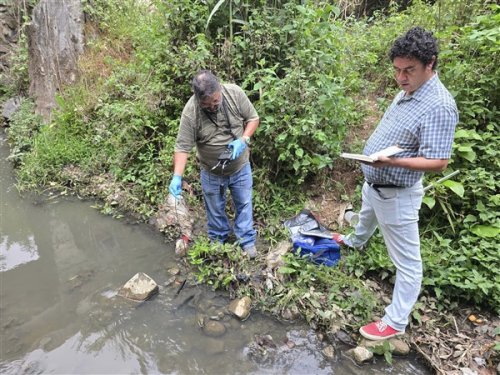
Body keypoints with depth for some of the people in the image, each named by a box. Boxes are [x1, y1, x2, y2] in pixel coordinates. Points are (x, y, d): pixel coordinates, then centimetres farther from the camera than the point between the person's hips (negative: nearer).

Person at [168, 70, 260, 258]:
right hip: (211, 172, -1)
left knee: (244, 204, 17)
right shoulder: (190, 113, -25)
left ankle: (247, 240, 38)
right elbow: (183, 147, -21)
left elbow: (253, 118, -7)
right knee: (215, 209, 19)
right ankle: (218, 240, 44)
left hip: (240, 167, 1)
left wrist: (243, 140, -23)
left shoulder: (235, 93, -20)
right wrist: (177, 177, -31)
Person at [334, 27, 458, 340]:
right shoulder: (407, 92, 3)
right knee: (367, 217, 36)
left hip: (397, 194, -9)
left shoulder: (439, 106, -26)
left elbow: (438, 162, -29)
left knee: (407, 261, 4)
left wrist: (392, 161, -41)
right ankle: (356, 242, 67)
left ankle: (396, 322, 16)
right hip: (373, 183, 9)